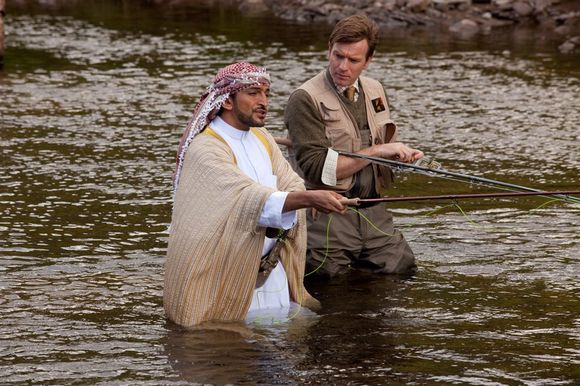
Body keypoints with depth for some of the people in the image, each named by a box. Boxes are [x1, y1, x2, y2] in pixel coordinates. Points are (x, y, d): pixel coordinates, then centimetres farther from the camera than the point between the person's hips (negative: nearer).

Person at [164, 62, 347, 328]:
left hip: (271, 270, 7)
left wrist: (284, 217, -23)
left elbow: (293, 185, 0)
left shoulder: (261, 138, 10)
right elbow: (248, 198, -30)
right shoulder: (205, 148, -17)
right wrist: (310, 198, -42)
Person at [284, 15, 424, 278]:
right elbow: (316, 168, -20)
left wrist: (402, 155, -1)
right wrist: (377, 151, -19)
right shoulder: (305, 100, -12)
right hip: (328, 221, -6)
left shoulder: (374, 91, 12)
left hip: (374, 215, 6)